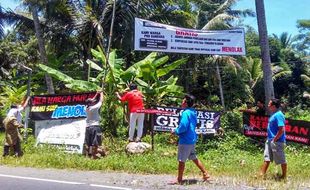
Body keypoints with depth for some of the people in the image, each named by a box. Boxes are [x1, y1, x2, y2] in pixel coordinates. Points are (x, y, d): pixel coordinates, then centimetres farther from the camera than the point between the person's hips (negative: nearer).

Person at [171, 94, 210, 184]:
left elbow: (183, 127, -25)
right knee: (194, 158, 20)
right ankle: (205, 174, 24)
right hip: (192, 139, 9)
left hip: (185, 140, -9)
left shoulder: (186, 113, -19)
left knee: (181, 160, 3)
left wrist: (175, 131, -8)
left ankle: (179, 180, 13)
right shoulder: (193, 112, 9)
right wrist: (178, 130, 18)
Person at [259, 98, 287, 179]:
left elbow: (282, 130, -23)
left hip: (277, 141, -10)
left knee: (281, 159, 5)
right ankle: (262, 174, 18)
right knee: (266, 158, 12)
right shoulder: (274, 114, 10)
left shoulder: (278, 115, -19)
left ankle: (284, 176, 18)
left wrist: (275, 139, -19)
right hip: (270, 140, 10)